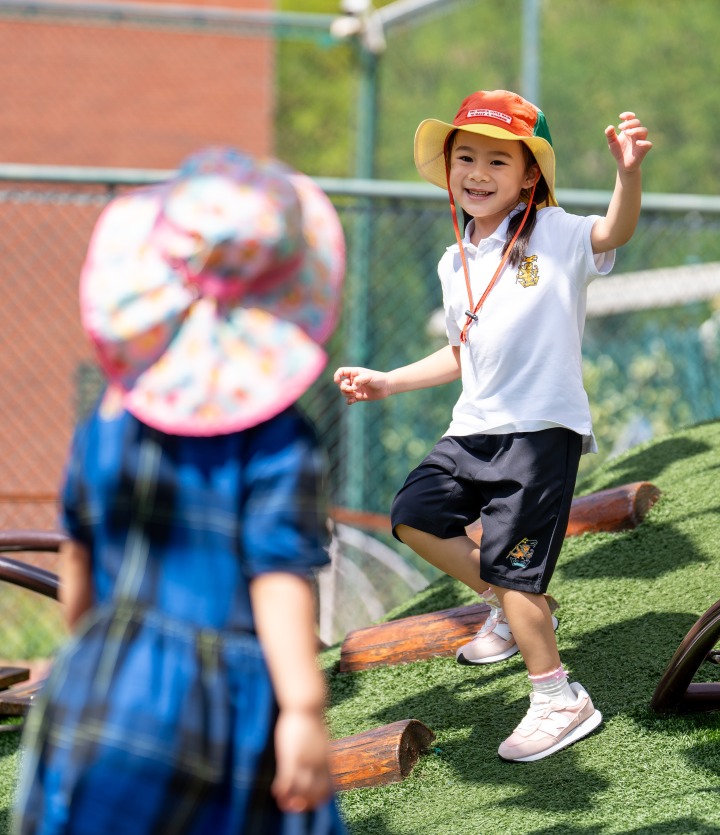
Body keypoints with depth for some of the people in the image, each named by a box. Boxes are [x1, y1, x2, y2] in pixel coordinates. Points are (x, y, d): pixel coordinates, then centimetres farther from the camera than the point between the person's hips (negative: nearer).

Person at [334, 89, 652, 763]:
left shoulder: (554, 235, -7)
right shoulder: (456, 265, 13)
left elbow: (614, 233, -27)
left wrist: (628, 175, -46)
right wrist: (388, 382, 23)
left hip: (542, 428, -8)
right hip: (474, 428, 8)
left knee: (509, 568, -9)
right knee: (414, 517, 10)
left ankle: (560, 702, 4)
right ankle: (510, 610, 25)